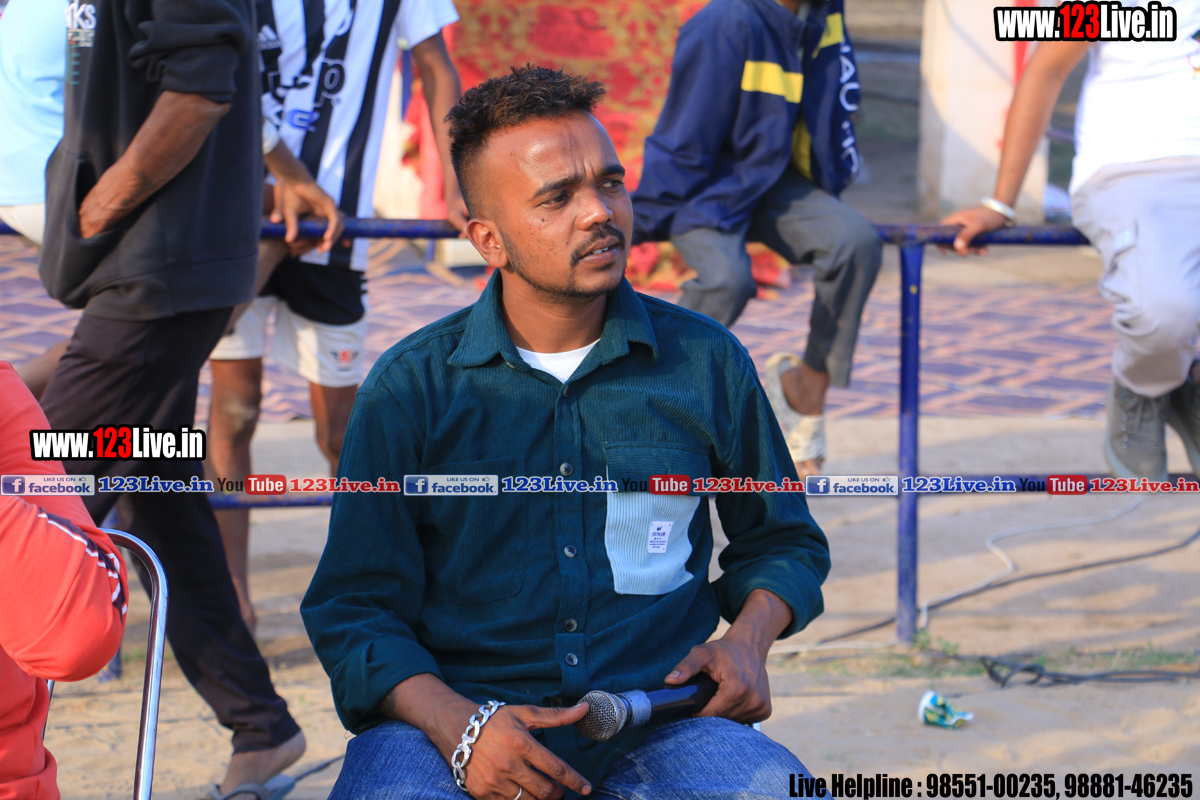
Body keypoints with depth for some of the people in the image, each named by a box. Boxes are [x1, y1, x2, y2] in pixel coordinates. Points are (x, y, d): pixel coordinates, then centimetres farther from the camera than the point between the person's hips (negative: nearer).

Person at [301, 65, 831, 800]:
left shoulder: (707, 362, 10)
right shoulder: (410, 388, 4)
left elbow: (782, 540, 26)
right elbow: (354, 609, 3)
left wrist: (749, 638, 4)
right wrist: (456, 726, -16)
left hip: (654, 722, 2)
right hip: (455, 709, -2)